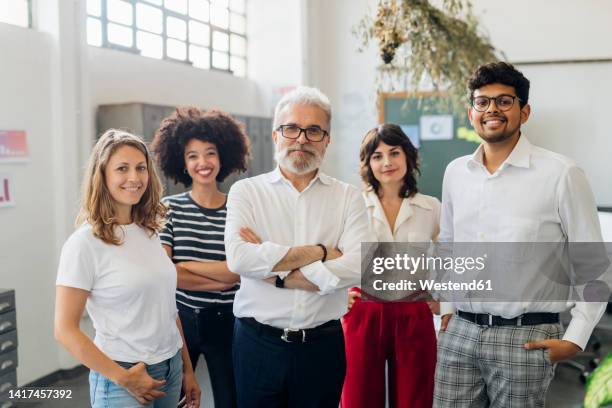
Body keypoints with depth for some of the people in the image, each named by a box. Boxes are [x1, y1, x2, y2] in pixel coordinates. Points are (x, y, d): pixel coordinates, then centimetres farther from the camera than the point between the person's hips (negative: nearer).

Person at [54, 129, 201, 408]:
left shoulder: (150, 231, 4)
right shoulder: (85, 242, -14)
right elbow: (65, 330, -14)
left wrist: (187, 368, 10)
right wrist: (123, 378, -14)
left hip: (170, 370, 6)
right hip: (123, 379, -6)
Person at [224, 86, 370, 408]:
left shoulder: (348, 197, 1)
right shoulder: (246, 191, -1)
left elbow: (356, 268, -14)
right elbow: (238, 258, -17)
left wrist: (275, 274, -15)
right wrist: (319, 252, -15)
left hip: (323, 344, 1)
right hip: (258, 343, 0)